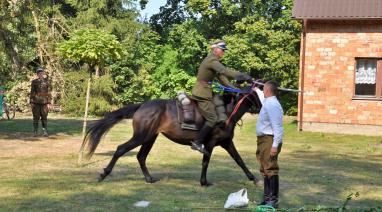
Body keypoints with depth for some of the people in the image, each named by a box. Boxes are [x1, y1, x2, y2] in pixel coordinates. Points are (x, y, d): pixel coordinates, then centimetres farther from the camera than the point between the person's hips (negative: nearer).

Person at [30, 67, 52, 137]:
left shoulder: (46, 81, 5)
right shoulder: (34, 82, 5)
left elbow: (48, 92, 3)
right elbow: (32, 92, 6)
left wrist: (49, 102, -3)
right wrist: (31, 102, -1)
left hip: (44, 102, 0)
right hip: (36, 102, 0)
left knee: (44, 117, 1)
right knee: (36, 117, 0)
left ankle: (45, 132, 6)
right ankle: (35, 132, 5)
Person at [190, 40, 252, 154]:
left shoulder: (213, 60, 17)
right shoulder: (212, 61, -16)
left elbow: (220, 75, 18)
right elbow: (225, 71, -30)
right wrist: (243, 76, -34)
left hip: (202, 91, 11)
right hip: (202, 93, -11)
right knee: (213, 119, -13)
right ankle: (197, 142, -13)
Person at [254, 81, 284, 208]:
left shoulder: (273, 105, -19)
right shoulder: (268, 102, 11)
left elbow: (278, 127, -25)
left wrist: (275, 145, -28)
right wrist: (257, 90, 55)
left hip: (269, 140, -11)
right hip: (263, 140, 11)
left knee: (270, 170, -9)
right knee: (265, 170, 17)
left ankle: (273, 200, -6)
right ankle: (267, 197, 27)